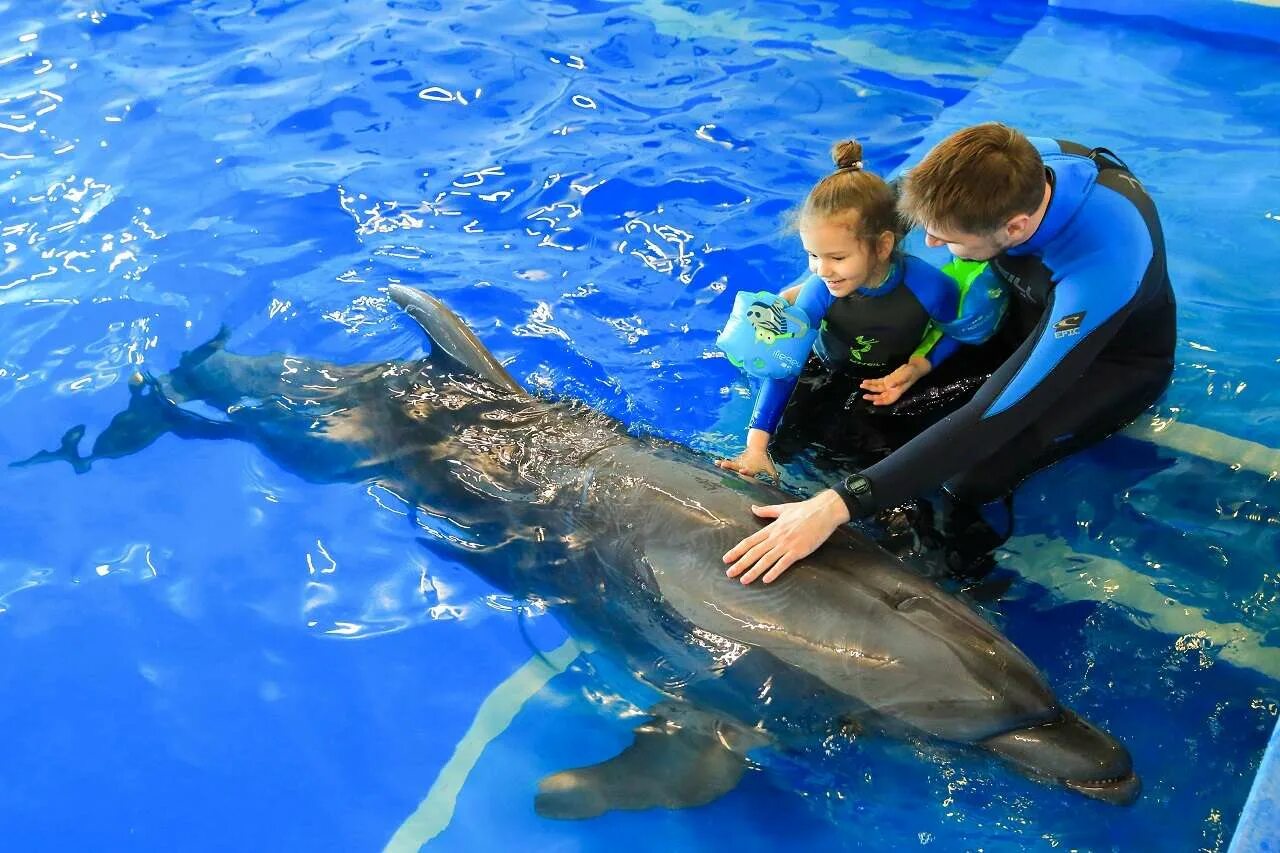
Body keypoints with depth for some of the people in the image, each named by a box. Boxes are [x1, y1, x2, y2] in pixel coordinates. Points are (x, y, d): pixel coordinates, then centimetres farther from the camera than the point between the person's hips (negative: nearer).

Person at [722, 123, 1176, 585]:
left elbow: (989, 419, -46)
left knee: (972, 477, -23)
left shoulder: (1101, 267, -44)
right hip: (1032, 308, 5)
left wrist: (839, 504, -50)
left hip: (1113, 358, -5)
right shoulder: (1012, 166, -27)